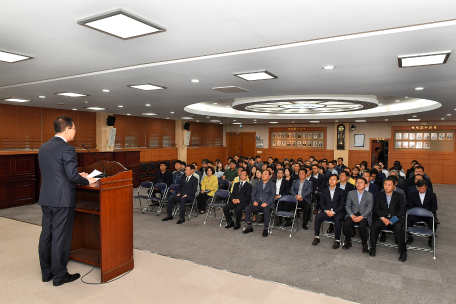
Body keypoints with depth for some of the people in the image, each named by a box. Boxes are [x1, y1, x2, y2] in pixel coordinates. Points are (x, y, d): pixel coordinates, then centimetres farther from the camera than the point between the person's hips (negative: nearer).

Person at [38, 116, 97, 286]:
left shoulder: (43, 147, 10)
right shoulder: (67, 149, -16)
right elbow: (72, 176, -20)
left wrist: (78, 176, 17)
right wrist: (86, 181, -2)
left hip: (46, 199, 8)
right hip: (62, 200, -8)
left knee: (46, 235, 15)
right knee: (60, 238, 2)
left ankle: (46, 272, 28)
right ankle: (59, 275, 14)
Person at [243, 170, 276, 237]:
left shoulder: (272, 185, 10)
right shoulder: (257, 184, 22)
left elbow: (273, 196, -2)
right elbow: (253, 193, 16)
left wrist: (266, 203, -18)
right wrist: (254, 201, -5)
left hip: (267, 204, -4)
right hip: (257, 204, 4)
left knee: (266, 211, -37)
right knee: (247, 208, -22)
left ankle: (265, 229, -21)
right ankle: (249, 227, -9)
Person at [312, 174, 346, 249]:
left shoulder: (340, 191, 7)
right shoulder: (324, 191, 13)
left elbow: (342, 205, -2)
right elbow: (321, 203, 8)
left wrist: (334, 212, -16)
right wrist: (326, 210, -11)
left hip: (337, 212, -2)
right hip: (327, 211, 2)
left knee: (337, 219, -34)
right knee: (318, 217, -26)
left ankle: (337, 240, -21)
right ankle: (317, 237, -16)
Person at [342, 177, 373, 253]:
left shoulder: (369, 195, 6)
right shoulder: (351, 193, 11)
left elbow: (369, 208, -3)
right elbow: (347, 206, 6)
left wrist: (361, 217, -19)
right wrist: (351, 215, -12)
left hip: (364, 216, -2)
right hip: (353, 215, 2)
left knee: (362, 226, -33)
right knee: (346, 224, -27)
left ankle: (365, 245, -9)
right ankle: (348, 242, -2)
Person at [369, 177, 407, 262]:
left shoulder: (399, 196, 13)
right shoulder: (379, 197, 16)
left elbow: (402, 210, 2)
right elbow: (376, 210, 7)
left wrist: (395, 218, -14)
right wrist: (382, 218, -12)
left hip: (396, 219, -1)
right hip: (382, 219, 1)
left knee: (398, 228, -33)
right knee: (374, 226, -28)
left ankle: (403, 252, -16)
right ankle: (373, 248, -12)